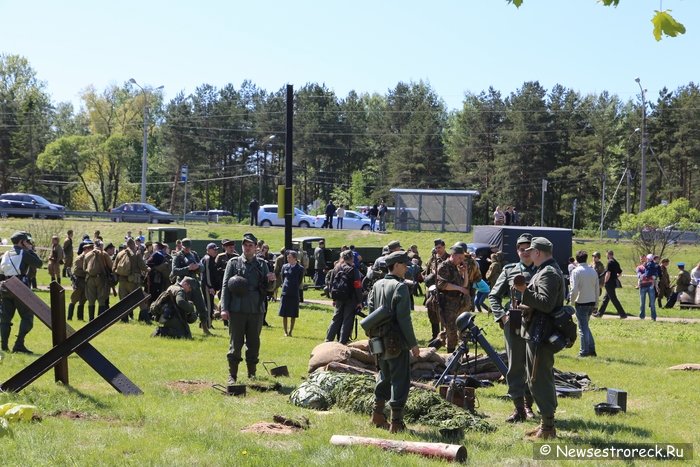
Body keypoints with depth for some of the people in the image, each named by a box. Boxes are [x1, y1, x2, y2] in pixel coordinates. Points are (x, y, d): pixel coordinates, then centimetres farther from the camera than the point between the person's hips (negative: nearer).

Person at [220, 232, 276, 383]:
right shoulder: (233, 263, 4)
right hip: (237, 310, -2)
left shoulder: (262, 264, 10)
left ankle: (252, 373, 20)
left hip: (256, 310, 2)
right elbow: (225, 286, 0)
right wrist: (224, 308, -8)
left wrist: (271, 281, -12)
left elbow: (268, 288, 12)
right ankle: (232, 375, 6)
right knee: (235, 344, 0)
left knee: (254, 344, 9)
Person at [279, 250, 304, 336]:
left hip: (294, 294, -2)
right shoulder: (285, 267, 5)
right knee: (284, 314, 2)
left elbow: (299, 281, 5)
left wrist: (295, 288, 7)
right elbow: (282, 278, 14)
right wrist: (285, 286, 10)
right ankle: (285, 332, 11)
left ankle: (290, 332, 12)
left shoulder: (300, 269, -2)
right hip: (285, 293, 2)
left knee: (293, 315, 3)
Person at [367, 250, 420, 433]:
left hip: (379, 341, 8)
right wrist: (413, 344, -12)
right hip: (396, 342, -7)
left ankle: (377, 414, 28)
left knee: (384, 376, 22)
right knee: (400, 380, -1)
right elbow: (404, 319, -17)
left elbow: (370, 310, 11)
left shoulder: (377, 285, 9)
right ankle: (396, 421, -2)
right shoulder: (400, 287, -14)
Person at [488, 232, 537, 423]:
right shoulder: (509, 271, 8)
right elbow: (493, 296, 12)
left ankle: (528, 405, 23)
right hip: (514, 325, 0)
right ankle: (519, 408, 4)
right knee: (515, 367, 0)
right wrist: (501, 315, -1)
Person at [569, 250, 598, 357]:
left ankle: (584, 351, 3)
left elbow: (574, 289, -17)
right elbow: (597, 288, 10)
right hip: (592, 302, 5)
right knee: (586, 326, 19)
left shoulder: (576, 271, -11)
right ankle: (591, 349, 16)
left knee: (583, 328, 1)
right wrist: (595, 303, 16)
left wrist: (572, 300, 0)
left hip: (581, 303, -5)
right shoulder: (593, 271, 6)